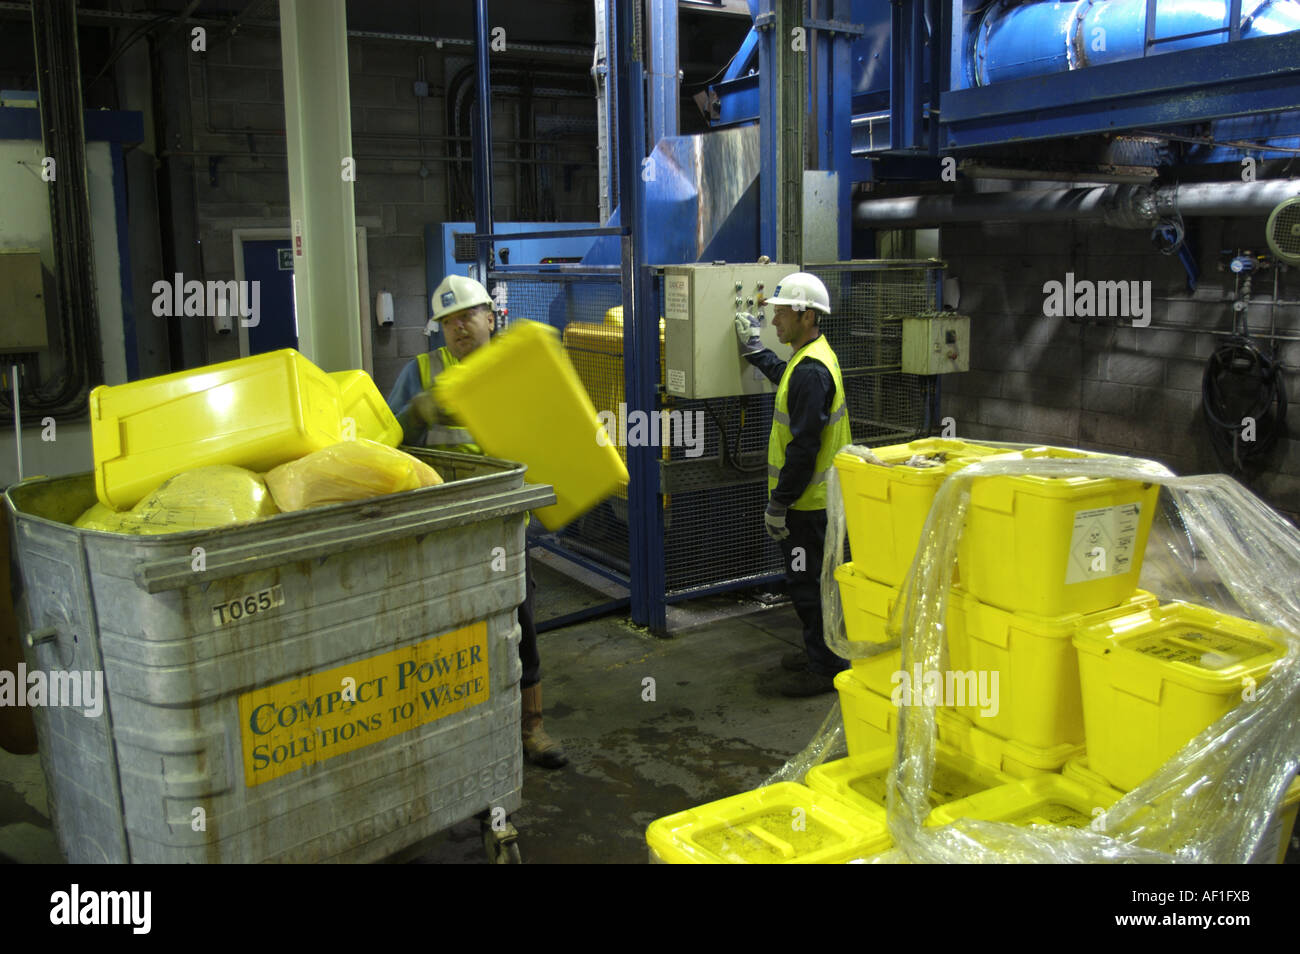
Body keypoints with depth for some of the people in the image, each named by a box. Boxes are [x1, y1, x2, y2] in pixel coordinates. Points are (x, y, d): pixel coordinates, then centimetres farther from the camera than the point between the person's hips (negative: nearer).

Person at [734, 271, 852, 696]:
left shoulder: (811, 371, -23)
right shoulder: (813, 358, 10)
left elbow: (803, 448, -26)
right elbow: (782, 375, 36)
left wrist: (779, 504, -22)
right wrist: (753, 350, 36)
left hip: (808, 502, -11)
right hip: (815, 497, 11)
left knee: (808, 583, -1)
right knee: (809, 580, 21)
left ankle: (825, 669, 10)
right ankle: (820, 650, 34)